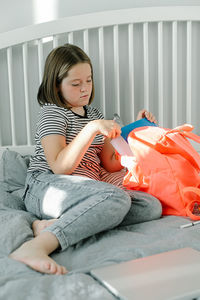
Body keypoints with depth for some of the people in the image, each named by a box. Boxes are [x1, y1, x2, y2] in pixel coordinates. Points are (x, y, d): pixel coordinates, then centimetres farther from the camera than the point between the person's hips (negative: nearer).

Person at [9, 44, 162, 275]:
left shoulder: (94, 114, 21)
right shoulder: (52, 112, -2)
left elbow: (111, 164, 18)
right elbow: (60, 167, -16)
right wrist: (91, 128, -22)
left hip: (87, 191, 8)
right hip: (45, 187, -7)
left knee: (151, 206, -17)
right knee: (117, 198, -35)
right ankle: (38, 246, -46)